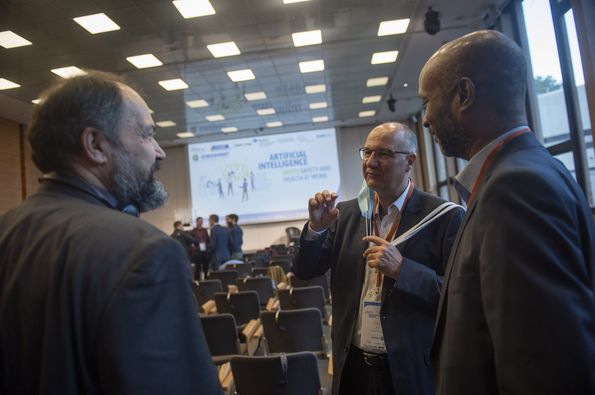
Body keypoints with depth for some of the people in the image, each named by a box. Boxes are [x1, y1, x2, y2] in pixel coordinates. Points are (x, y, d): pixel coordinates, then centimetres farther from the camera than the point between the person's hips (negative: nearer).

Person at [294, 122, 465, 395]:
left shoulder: (445, 216, -12)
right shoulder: (347, 213, 2)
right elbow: (305, 272, 3)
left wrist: (402, 269, -25)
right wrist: (317, 227, -14)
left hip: (413, 370, -3)